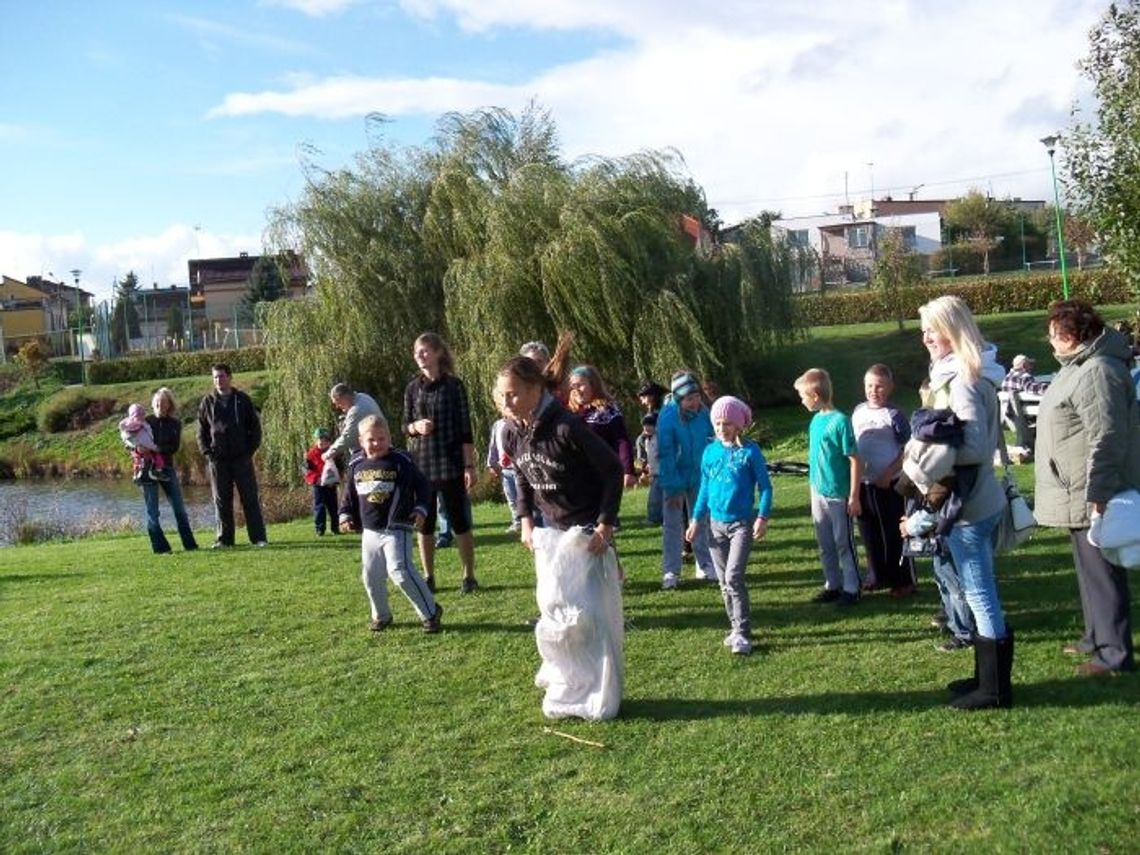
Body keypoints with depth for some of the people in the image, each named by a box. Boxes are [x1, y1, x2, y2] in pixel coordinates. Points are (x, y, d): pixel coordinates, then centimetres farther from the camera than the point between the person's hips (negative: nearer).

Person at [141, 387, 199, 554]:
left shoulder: (175, 423, 4)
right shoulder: (147, 421, 0)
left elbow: (175, 447, -8)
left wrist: (156, 448, -20)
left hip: (167, 468, 1)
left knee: (179, 508, 2)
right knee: (152, 511, 0)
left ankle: (190, 544, 8)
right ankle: (160, 547, 6)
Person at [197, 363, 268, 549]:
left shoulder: (243, 400, 4)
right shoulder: (207, 402, 6)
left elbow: (255, 427, 6)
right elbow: (201, 432, 9)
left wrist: (250, 450, -3)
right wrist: (207, 453, -2)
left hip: (242, 457, -1)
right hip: (218, 460, 1)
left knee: (250, 498, 0)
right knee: (221, 501, 5)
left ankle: (258, 537, 3)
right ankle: (224, 538, 12)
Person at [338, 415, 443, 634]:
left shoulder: (401, 462, -7)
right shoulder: (357, 465, 6)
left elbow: (422, 486, 0)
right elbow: (349, 494, 18)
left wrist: (420, 509, -10)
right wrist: (346, 516, 7)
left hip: (396, 529, -6)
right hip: (369, 531, 6)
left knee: (400, 571, -18)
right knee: (371, 577, 12)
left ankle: (430, 611, -6)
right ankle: (381, 615, 33)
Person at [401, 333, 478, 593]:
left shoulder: (454, 385, -4)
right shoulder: (412, 389, 6)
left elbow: (465, 428, -5)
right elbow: (405, 426, 12)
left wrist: (469, 466, -9)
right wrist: (415, 426, -12)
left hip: (450, 463, -4)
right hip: (421, 464, 4)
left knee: (460, 521, 2)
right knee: (424, 523, 7)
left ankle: (469, 576, 11)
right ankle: (428, 577, 18)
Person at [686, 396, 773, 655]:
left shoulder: (750, 451, -7)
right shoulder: (710, 451, 5)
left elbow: (765, 486, -4)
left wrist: (763, 517, -12)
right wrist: (696, 519, 9)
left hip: (742, 523, -5)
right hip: (716, 524, 5)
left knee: (734, 577, -14)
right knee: (724, 581, 9)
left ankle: (742, 633, -7)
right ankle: (736, 628, 22)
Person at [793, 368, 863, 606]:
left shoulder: (839, 421, -17)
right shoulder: (816, 420, 5)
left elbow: (855, 460, -15)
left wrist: (854, 497, -16)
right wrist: (814, 488, 13)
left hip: (838, 495, -7)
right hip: (818, 493, 7)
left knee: (844, 544, 5)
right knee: (825, 545, 15)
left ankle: (851, 589, 17)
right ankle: (833, 585, 27)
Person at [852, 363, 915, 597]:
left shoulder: (894, 415, -11)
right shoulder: (858, 412, 6)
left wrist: (888, 474, -17)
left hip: (889, 485, -6)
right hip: (863, 484, 6)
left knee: (895, 534, 3)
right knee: (870, 534, 14)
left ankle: (904, 581, 14)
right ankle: (878, 576, 28)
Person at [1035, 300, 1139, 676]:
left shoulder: (1097, 373, -22)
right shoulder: (1081, 367, 13)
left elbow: (1106, 439, -28)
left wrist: (1096, 495, -28)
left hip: (1092, 497, -11)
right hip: (1080, 494, 11)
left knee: (1102, 572, -2)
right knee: (1091, 570, 20)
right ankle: (1097, 638, 34)